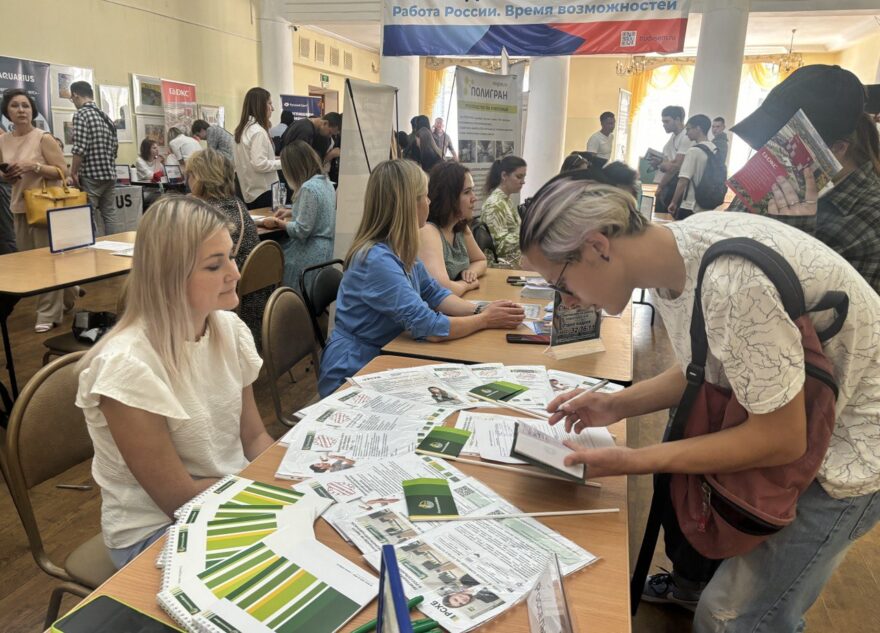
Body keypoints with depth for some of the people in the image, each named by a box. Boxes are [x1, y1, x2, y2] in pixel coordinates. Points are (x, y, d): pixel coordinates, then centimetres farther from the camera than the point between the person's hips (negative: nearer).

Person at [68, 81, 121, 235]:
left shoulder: (81, 114, -9)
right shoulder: (105, 116, 13)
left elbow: (80, 148, -17)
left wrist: (73, 172, -11)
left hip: (90, 176, -7)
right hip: (109, 174, 7)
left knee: (90, 218, -1)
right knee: (110, 213, 10)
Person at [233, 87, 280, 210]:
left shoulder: (243, 129, 12)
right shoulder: (258, 131, -15)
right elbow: (260, 164, -22)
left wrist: (275, 159, 16)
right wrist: (282, 162, -10)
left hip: (249, 191, 9)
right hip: (263, 192, -9)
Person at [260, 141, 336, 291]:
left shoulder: (309, 188, -23)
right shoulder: (326, 182, 7)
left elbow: (301, 230, -22)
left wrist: (277, 223, -8)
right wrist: (292, 212, 19)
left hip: (310, 255, -10)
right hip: (325, 250, 10)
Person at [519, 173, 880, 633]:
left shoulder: (729, 280, -35)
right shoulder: (669, 263, -8)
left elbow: (782, 440, -27)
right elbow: (697, 371, 5)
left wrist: (635, 462, -25)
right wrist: (618, 405, -8)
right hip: (781, 415, 8)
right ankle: (692, 584, 49)